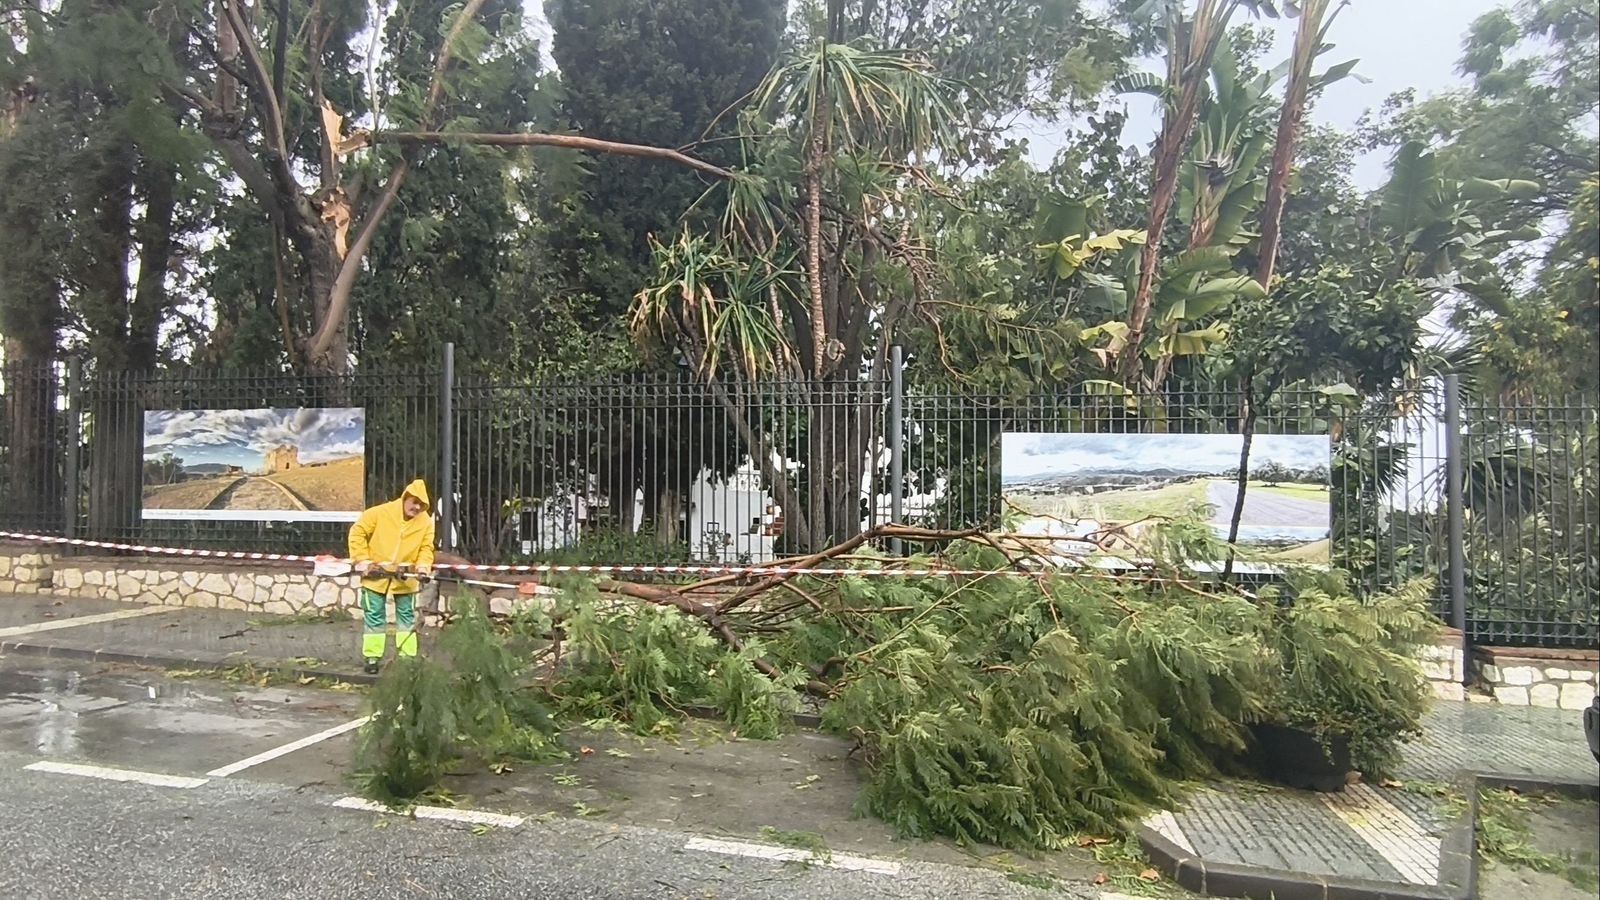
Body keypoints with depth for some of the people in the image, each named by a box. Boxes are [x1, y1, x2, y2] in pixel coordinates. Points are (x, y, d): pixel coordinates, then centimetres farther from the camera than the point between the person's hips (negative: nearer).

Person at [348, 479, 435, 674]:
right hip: (376, 575, -2)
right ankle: (372, 658, 13)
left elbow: (426, 547, 2)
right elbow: (357, 532, -8)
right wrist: (363, 560, -11)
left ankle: (407, 657, 15)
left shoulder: (426, 522, -6)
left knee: (407, 617, 7)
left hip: (405, 578, 2)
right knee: (374, 617, 4)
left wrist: (423, 566, -17)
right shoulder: (381, 513, -14)